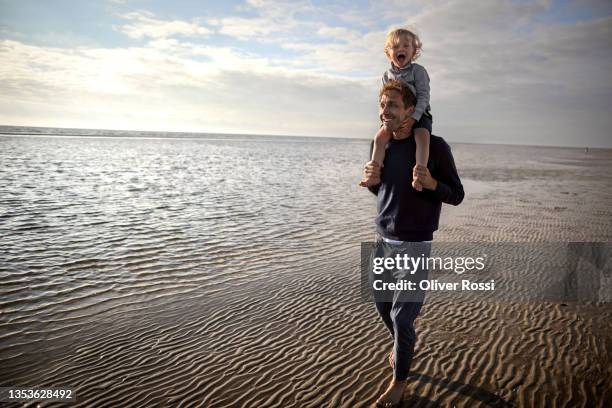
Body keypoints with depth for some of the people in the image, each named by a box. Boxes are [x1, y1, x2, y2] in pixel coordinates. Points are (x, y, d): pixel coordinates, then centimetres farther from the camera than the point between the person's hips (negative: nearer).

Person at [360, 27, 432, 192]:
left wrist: (413, 118, -25)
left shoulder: (418, 70, -5)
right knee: (380, 137, -16)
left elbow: (423, 96, -13)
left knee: (422, 136, -32)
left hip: (418, 114, -4)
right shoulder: (387, 75, 7)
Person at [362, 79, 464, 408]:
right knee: (382, 305, 18)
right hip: (383, 239, 6)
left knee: (401, 316, -1)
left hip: (415, 245, -5)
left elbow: (456, 195, -6)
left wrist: (431, 183, -27)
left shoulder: (434, 146, -13)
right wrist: (371, 180, -7)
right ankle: (403, 341, 49)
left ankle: (399, 381, 21)